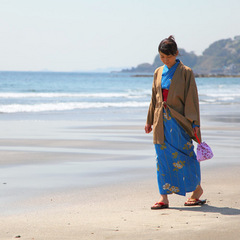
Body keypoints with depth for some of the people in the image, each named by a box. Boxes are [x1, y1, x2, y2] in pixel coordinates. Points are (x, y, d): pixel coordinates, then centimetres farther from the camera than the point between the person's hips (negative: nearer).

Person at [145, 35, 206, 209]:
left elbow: (192, 98, -6)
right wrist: (150, 121, 16)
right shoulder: (158, 73, 10)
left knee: (183, 156, -1)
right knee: (163, 158, 2)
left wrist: (195, 123, -10)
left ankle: (197, 189, 20)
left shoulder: (186, 72, -5)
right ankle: (164, 198, 4)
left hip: (178, 121, -4)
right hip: (162, 122, 5)